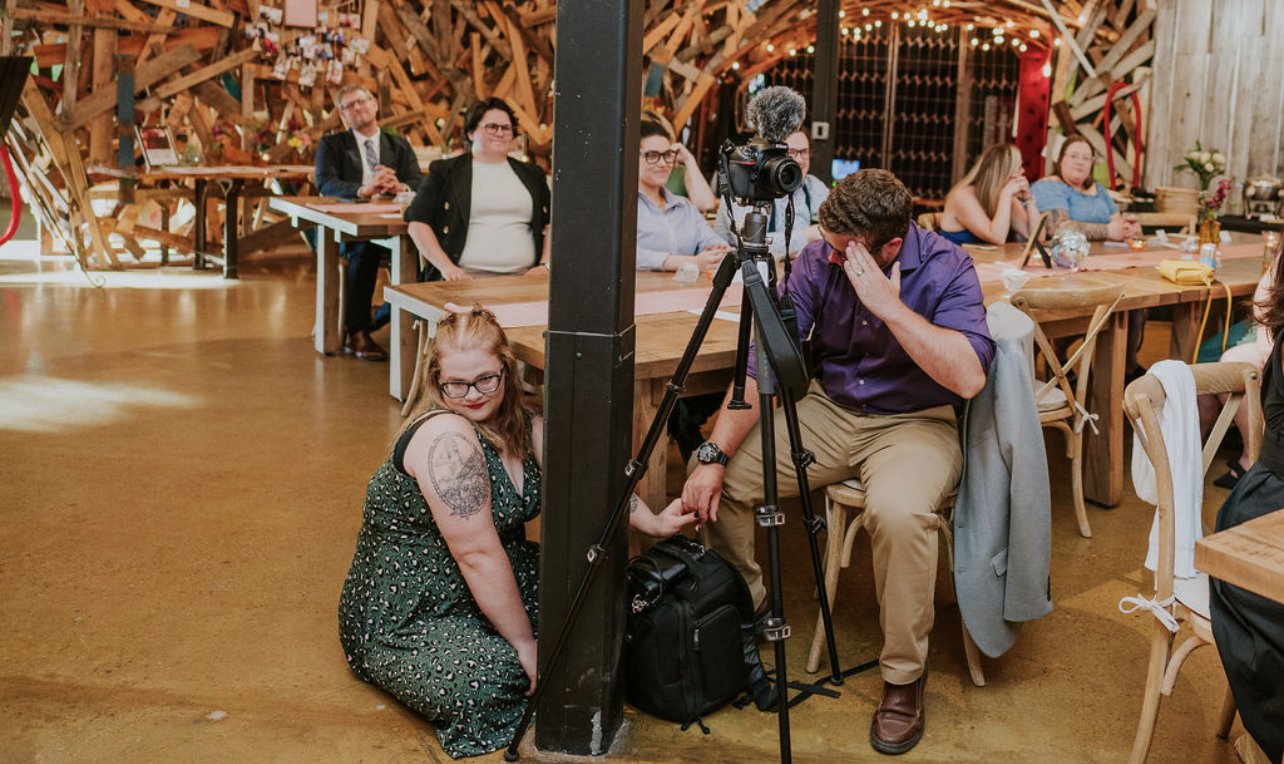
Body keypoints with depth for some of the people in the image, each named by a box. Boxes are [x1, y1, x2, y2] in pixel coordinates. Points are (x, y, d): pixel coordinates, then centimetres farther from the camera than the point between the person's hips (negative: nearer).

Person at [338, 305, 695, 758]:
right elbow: (478, 555, -26)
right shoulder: (446, 437, -25)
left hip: (497, 588, 8)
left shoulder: (520, 424, 2)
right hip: (405, 619, -8)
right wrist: (526, 645, -21)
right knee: (491, 683, -33)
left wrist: (654, 523, -11)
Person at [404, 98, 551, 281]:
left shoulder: (531, 175, 21)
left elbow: (551, 223, 19)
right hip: (465, 279, -2)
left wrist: (545, 265, 0)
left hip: (522, 281, 3)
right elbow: (418, 223, 6)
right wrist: (446, 267, -8)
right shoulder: (446, 171, 12)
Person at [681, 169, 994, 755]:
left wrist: (888, 305, -34)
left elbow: (969, 376, -31)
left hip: (914, 422, -4)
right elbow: (763, 361, -10)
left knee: (899, 510, -36)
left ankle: (904, 677, -12)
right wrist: (713, 456, -18)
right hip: (828, 410, 5)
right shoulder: (818, 260, -7)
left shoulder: (946, 268, -17)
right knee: (720, 479, -13)